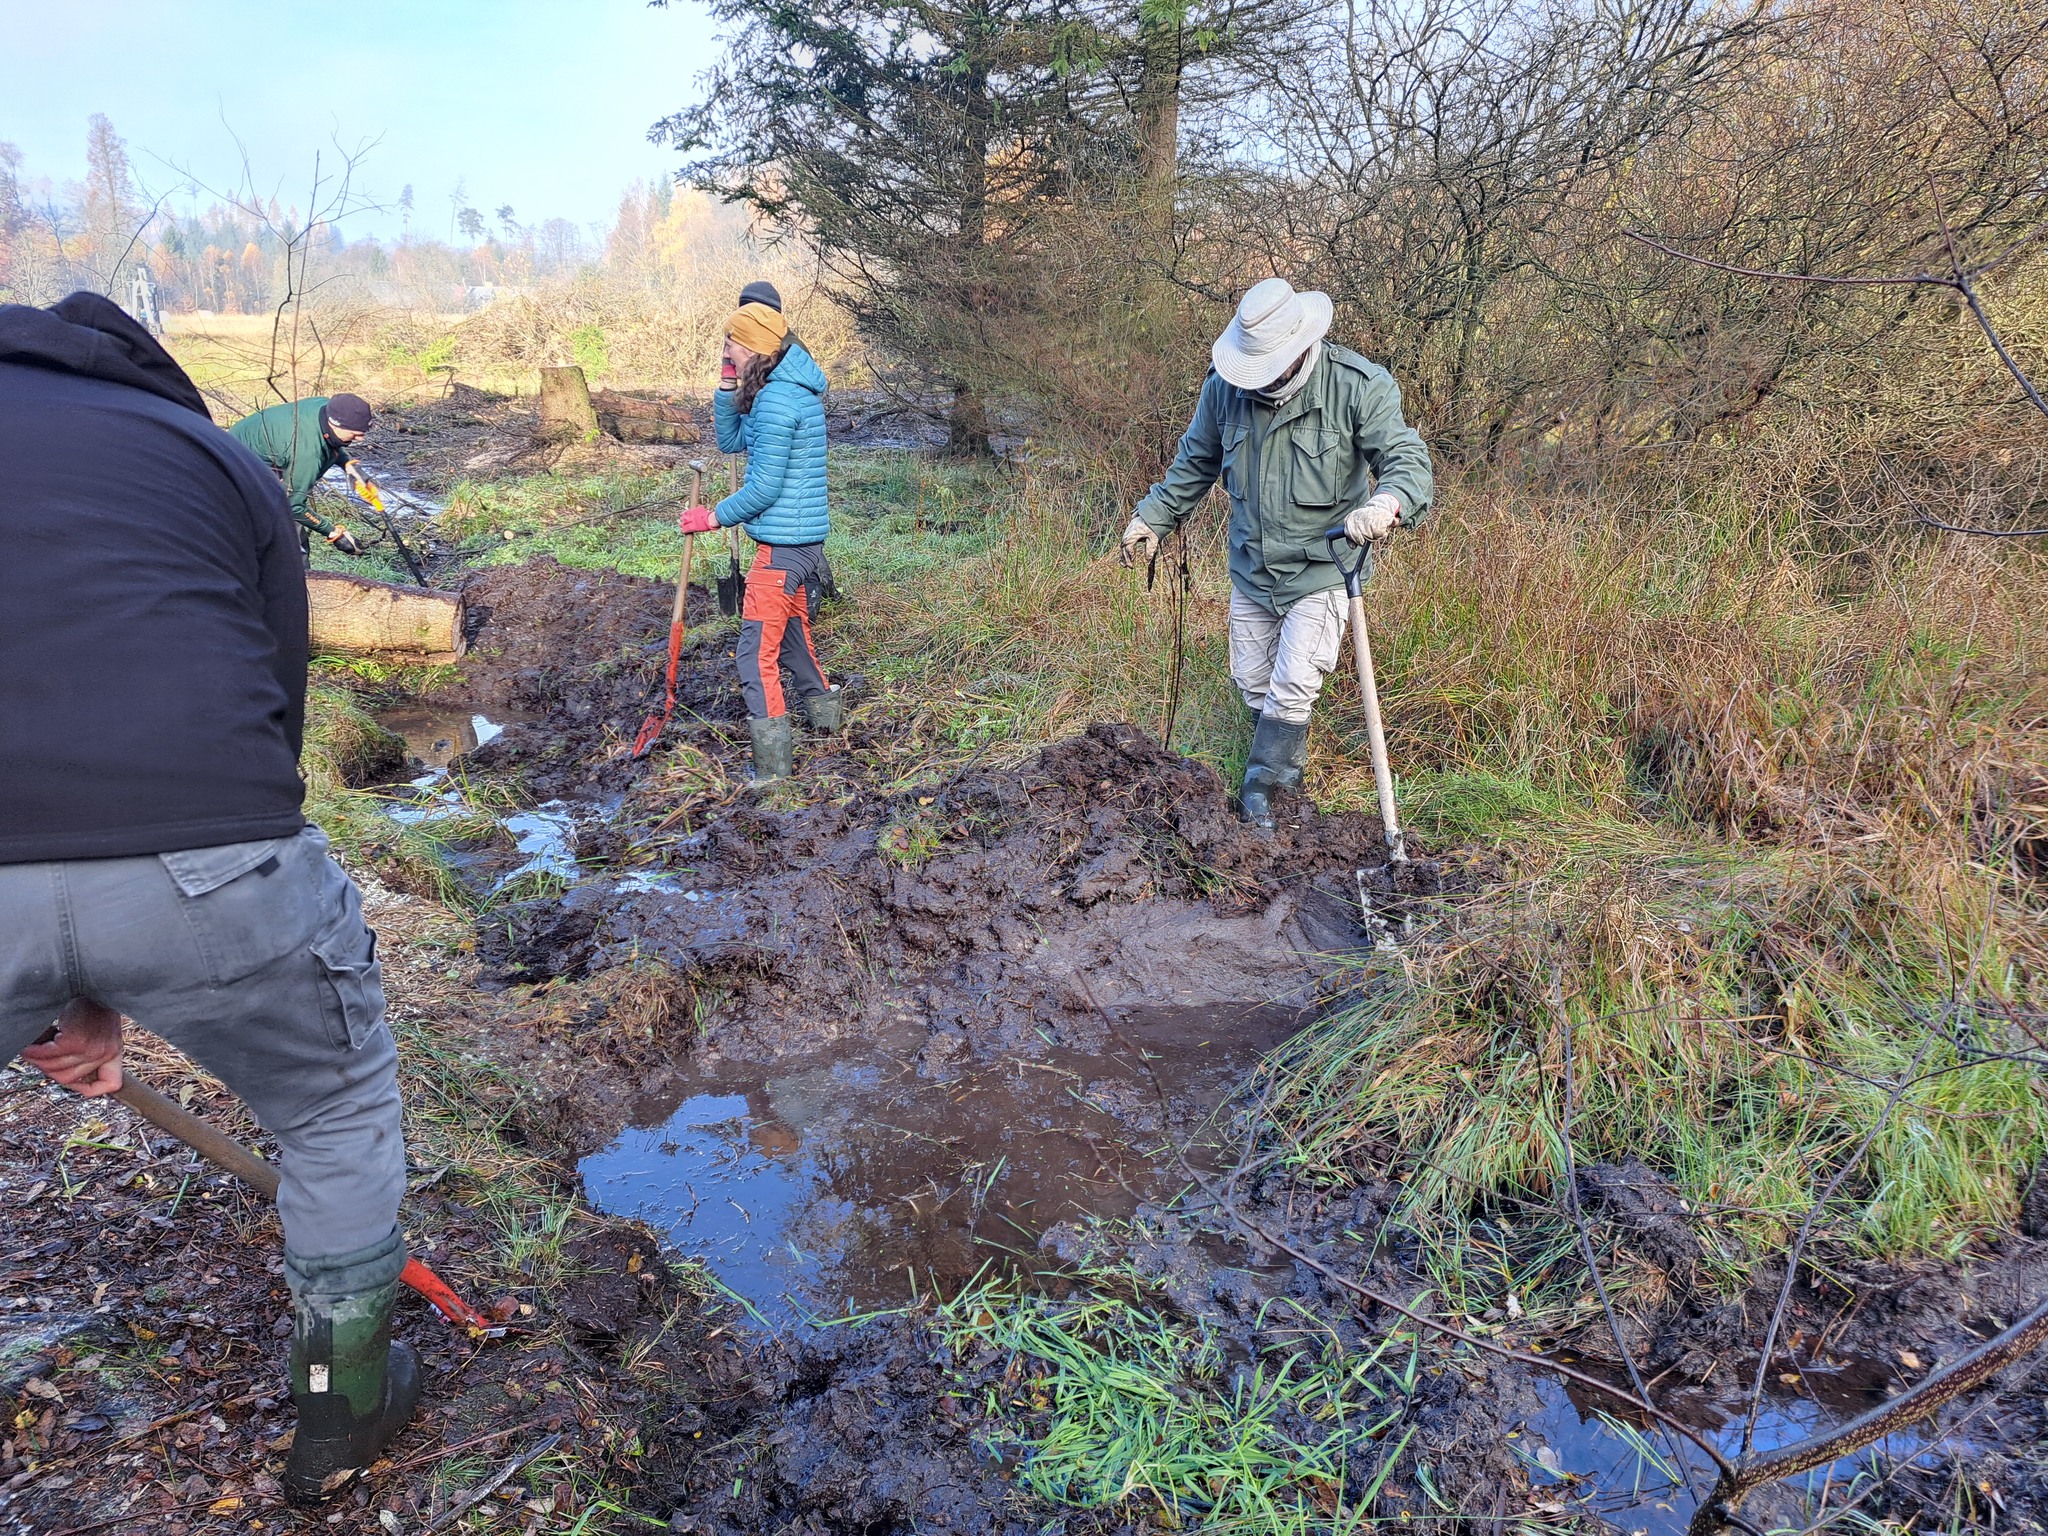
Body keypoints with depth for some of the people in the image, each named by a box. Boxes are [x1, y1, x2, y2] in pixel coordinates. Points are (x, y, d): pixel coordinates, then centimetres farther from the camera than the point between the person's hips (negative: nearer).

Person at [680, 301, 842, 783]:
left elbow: (765, 487, -21)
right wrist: (727, 383, 6)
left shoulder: (776, 399, -19)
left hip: (782, 543, -10)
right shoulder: (790, 388, 13)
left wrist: (713, 517, -10)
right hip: (801, 537, 10)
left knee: (757, 653, -7)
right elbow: (731, 441, 18)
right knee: (790, 630, 28)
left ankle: (771, 766, -4)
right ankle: (824, 709, 46)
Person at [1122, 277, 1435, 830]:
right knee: (1252, 681, 14)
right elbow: (1194, 463, 11)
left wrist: (1387, 503, -46)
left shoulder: (1359, 387, -18)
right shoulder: (1226, 387, -5)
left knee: (1292, 687, -9)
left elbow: (1408, 460, -24)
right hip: (1251, 569, 5)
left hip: (1322, 569, -5)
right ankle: (1290, 765, 37)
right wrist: (1152, 517, 12)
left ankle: (1260, 784, 11)